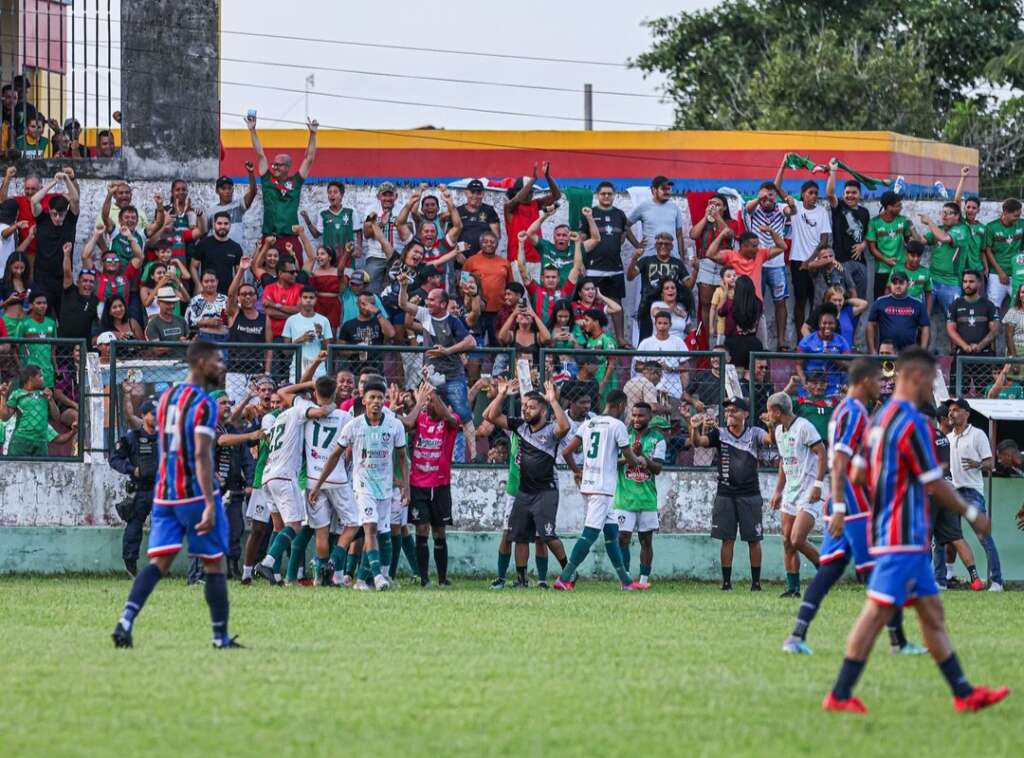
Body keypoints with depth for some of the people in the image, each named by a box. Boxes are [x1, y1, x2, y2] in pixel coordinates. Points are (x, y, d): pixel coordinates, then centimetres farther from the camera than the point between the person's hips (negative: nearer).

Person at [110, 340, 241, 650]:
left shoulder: (166, 398, 13)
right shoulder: (203, 404, -13)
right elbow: (202, 455, -22)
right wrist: (210, 504, -25)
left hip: (164, 494, 7)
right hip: (195, 495, -7)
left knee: (159, 562, 1)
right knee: (214, 564, 5)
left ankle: (127, 619, -19)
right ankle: (221, 636, 10)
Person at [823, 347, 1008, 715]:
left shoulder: (879, 419, 14)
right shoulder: (912, 423, -15)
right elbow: (935, 484, -14)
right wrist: (972, 514, -2)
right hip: (903, 536, -10)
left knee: (931, 611, 11)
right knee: (877, 612, -9)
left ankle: (963, 693, 14)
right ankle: (840, 695, -9)